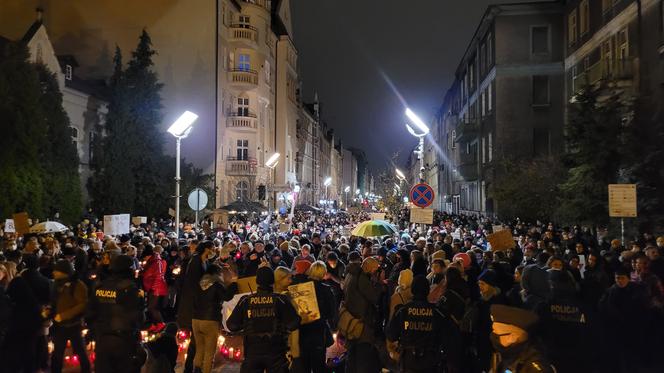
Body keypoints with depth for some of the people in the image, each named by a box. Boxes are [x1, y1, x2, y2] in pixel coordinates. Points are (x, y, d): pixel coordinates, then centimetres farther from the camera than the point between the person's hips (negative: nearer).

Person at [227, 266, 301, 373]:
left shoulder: (245, 301, -1)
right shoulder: (281, 300, -5)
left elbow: (232, 326, 1)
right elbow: (293, 324, -8)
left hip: (252, 352, 1)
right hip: (275, 352, -1)